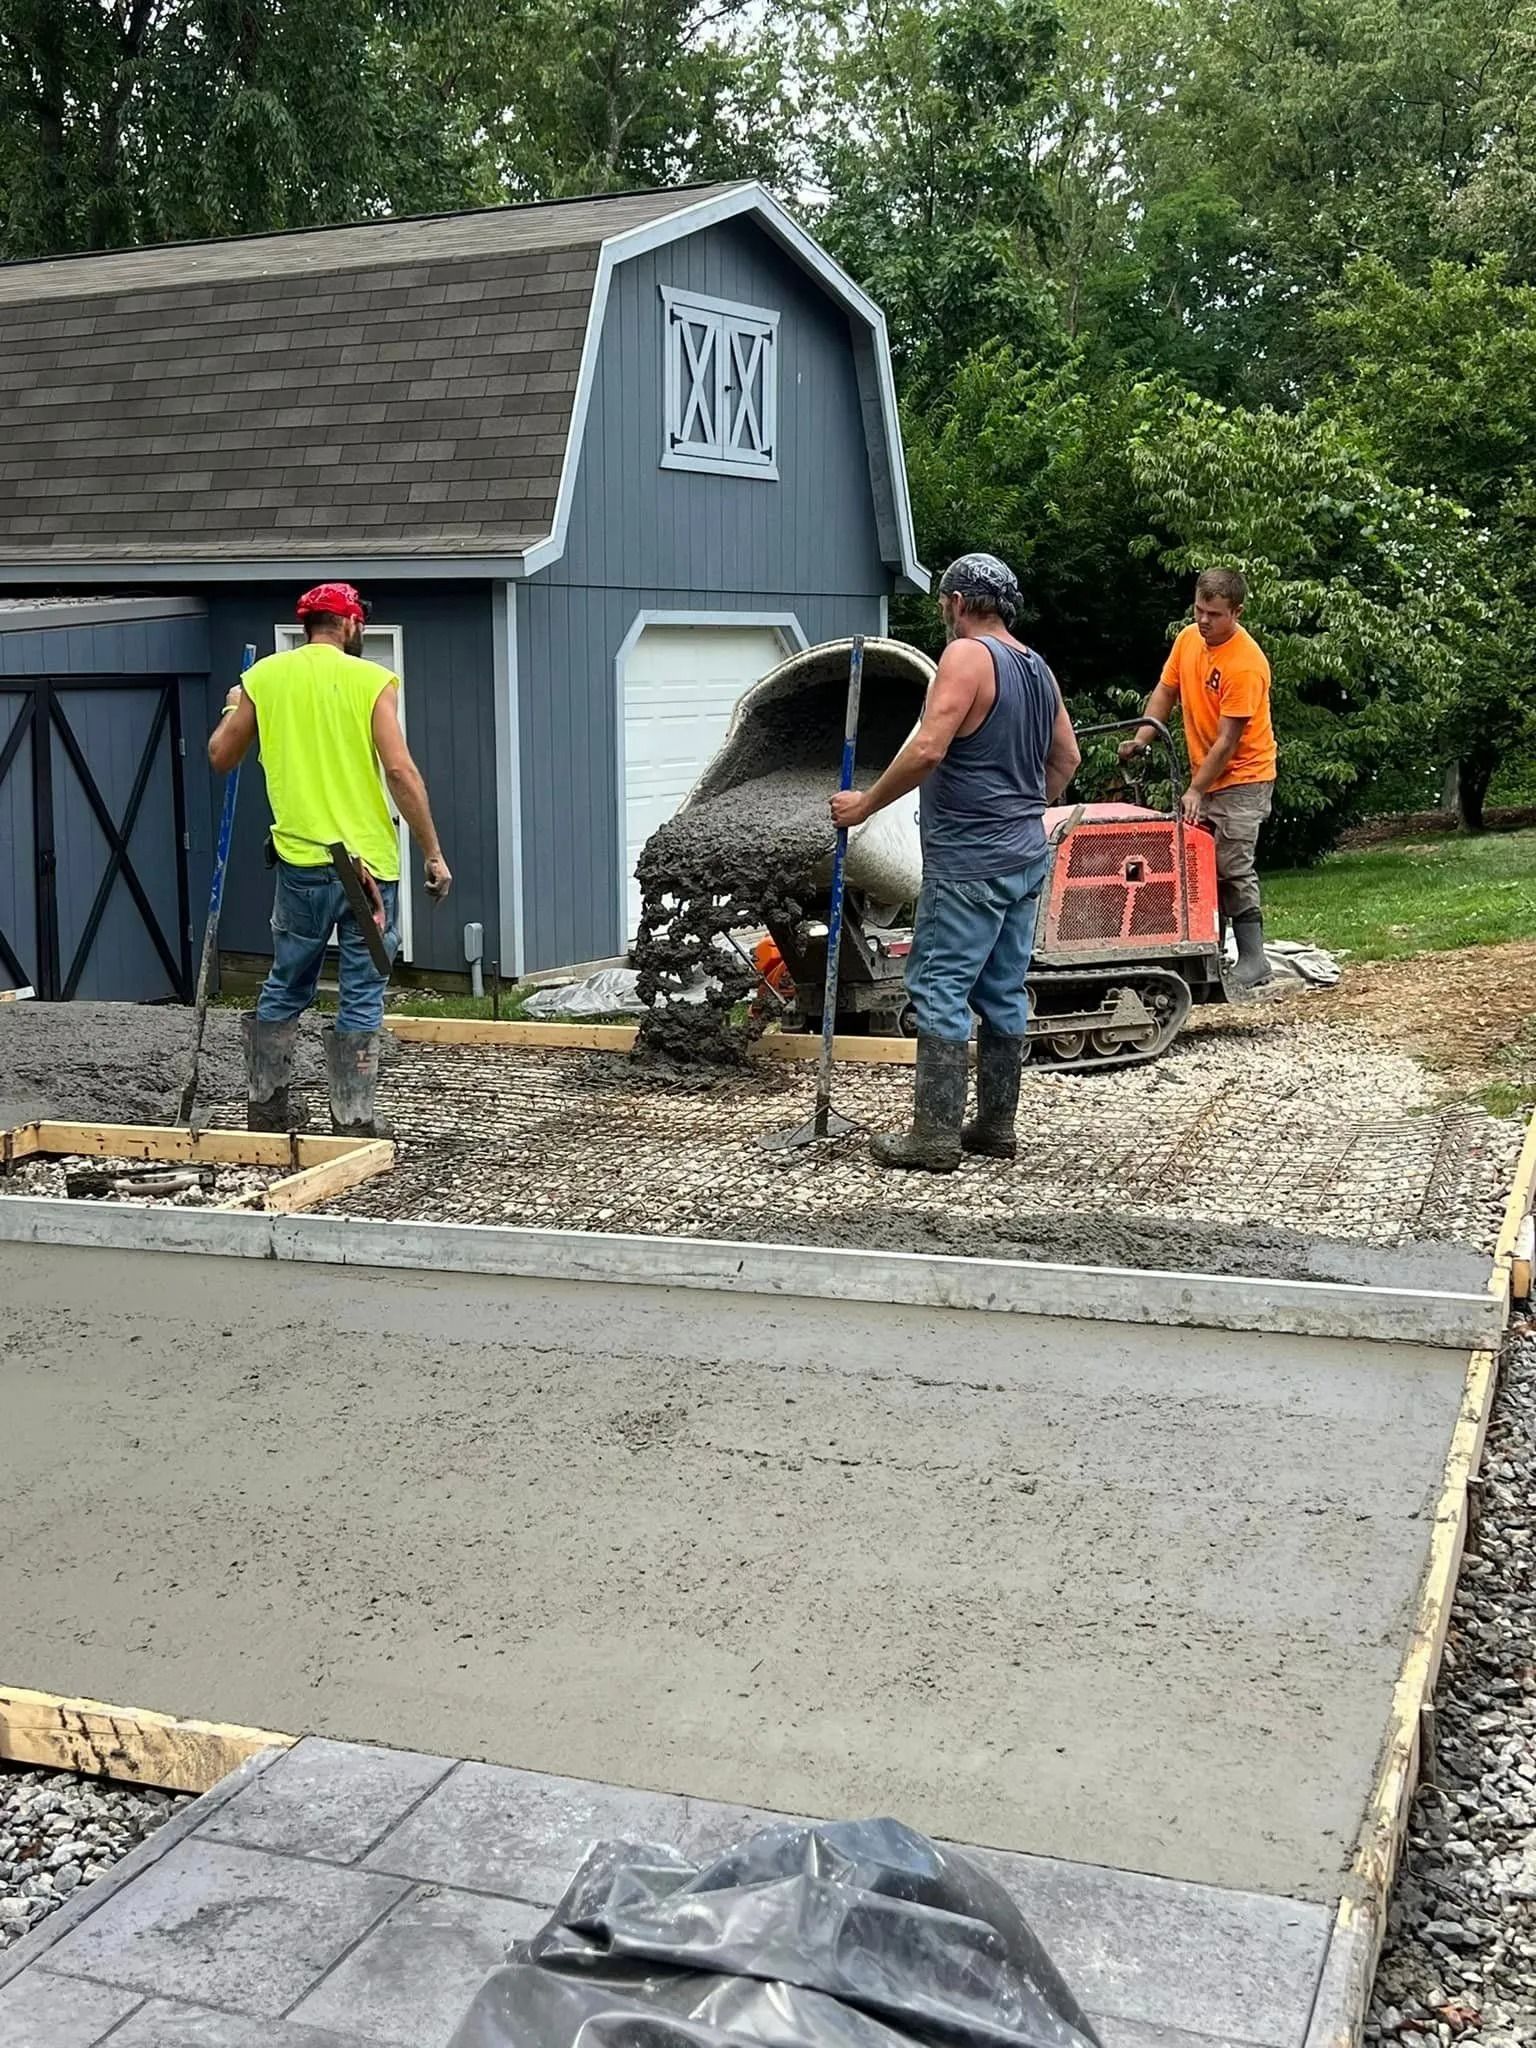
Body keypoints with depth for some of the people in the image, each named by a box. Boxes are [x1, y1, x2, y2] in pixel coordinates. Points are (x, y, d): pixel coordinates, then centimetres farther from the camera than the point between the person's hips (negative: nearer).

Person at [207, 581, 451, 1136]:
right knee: (362, 996, 4)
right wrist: (433, 853, -6)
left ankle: (265, 1103, 26)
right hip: (370, 861, -3)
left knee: (286, 987, 18)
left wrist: (233, 709, 32)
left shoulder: (263, 676, 5)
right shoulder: (371, 680, -4)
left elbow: (220, 757, 12)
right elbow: (401, 771, -11)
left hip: (301, 858, 3)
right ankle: (353, 1121, 5)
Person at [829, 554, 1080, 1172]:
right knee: (1003, 993, 12)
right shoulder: (1037, 667, 14)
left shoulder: (967, 656, -12)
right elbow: (1066, 758, 19)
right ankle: (996, 1126, 18)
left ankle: (936, 1133, -6)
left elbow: (927, 750, -21)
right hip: (1026, 857, 9)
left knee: (941, 990, -6)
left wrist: (864, 805, -12)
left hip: (968, 860, -9)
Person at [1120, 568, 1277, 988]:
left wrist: (1195, 791, -19)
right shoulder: (1188, 639, 1)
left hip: (1242, 779, -8)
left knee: (1234, 870, -12)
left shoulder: (1245, 664, -22)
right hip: (1205, 776, 8)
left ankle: (1253, 961, -8)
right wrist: (1141, 739, -2)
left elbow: (1227, 741, -21)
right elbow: (1166, 691, 12)